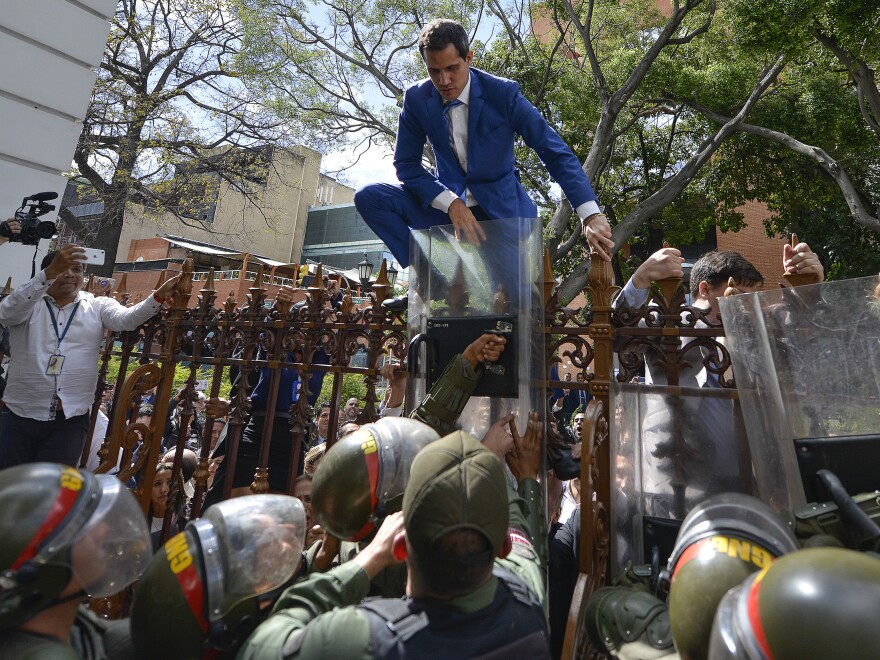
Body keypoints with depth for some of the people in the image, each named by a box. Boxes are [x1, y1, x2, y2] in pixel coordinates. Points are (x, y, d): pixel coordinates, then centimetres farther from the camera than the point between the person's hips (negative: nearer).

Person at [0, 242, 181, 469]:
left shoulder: (97, 306, 5)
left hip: (70, 418, 0)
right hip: (20, 414, 0)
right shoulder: (28, 304, 4)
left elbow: (126, 319, -14)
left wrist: (158, 296, -33)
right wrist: (50, 272, -31)